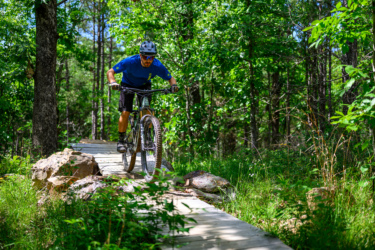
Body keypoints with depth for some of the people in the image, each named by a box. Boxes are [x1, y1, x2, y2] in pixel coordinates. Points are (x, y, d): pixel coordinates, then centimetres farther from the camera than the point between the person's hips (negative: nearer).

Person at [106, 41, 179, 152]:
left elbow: (170, 78, -16)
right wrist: (113, 82, -48)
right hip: (128, 84, -1)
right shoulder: (130, 61, -33)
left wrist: (174, 85, -39)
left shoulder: (157, 66, -28)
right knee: (125, 112, -13)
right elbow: (110, 72, -27)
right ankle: (121, 141, 3)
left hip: (144, 86, 1)